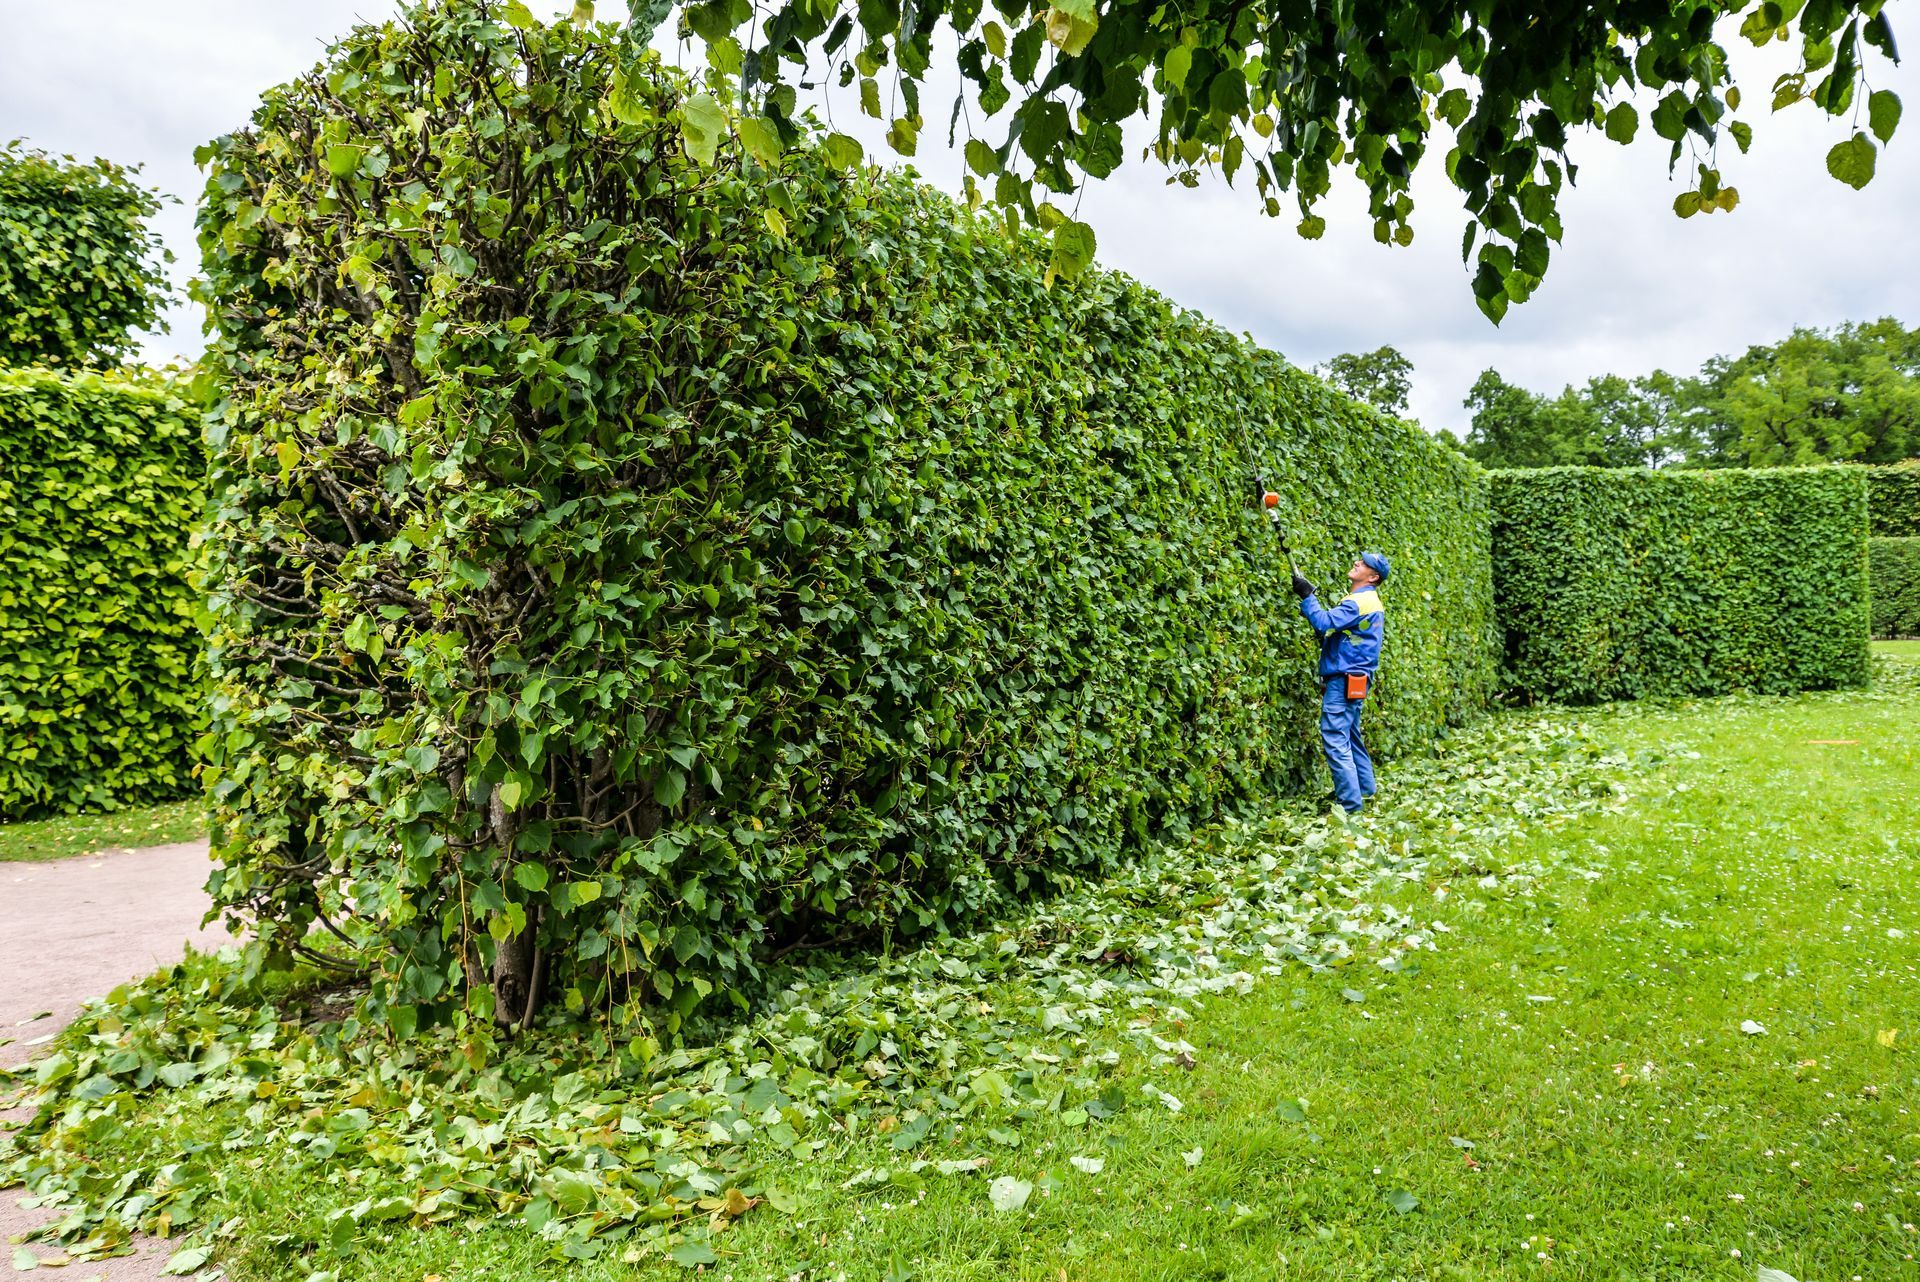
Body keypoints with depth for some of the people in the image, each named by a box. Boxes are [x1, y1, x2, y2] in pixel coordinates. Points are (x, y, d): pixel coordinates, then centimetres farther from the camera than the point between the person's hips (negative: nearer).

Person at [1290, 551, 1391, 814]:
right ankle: (1365, 790, 30)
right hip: (1354, 681, 11)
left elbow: (1325, 622, -26)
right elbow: (1338, 628, 22)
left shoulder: (1360, 602, -15)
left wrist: (1306, 595, -17)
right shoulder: (1370, 601, 18)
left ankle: (1349, 803, -10)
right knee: (1350, 738, 20)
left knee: (1335, 739, -11)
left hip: (1344, 681, -11)